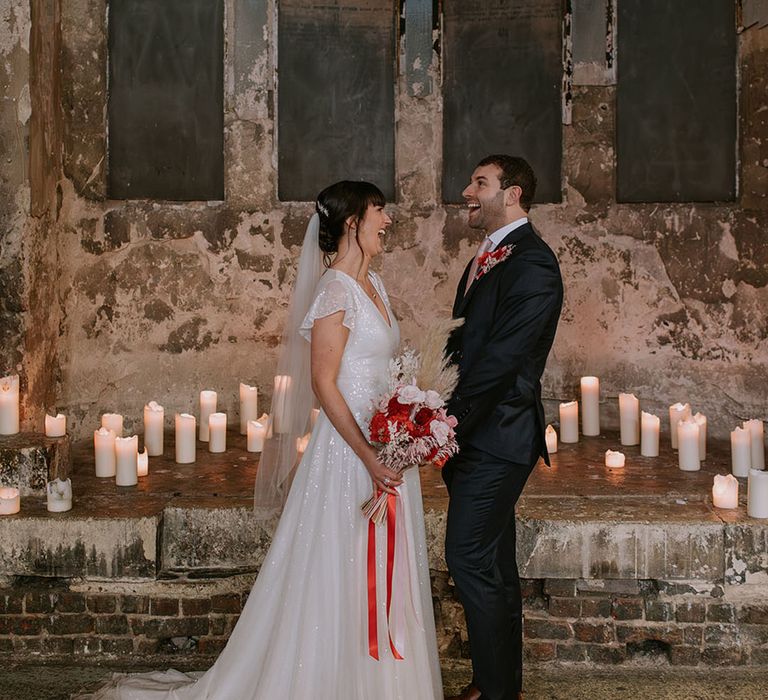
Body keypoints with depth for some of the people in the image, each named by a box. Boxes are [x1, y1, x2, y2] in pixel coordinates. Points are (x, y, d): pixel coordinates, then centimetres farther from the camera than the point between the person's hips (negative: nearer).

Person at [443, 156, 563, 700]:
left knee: (470, 558, -6)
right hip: (478, 434, 9)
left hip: (498, 435, -9)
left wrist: (450, 423, -18)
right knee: (493, 563, 16)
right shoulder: (488, 259, 16)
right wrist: (440, 411, 3)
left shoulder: (532, 264, -14)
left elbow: (501, 358, -21)